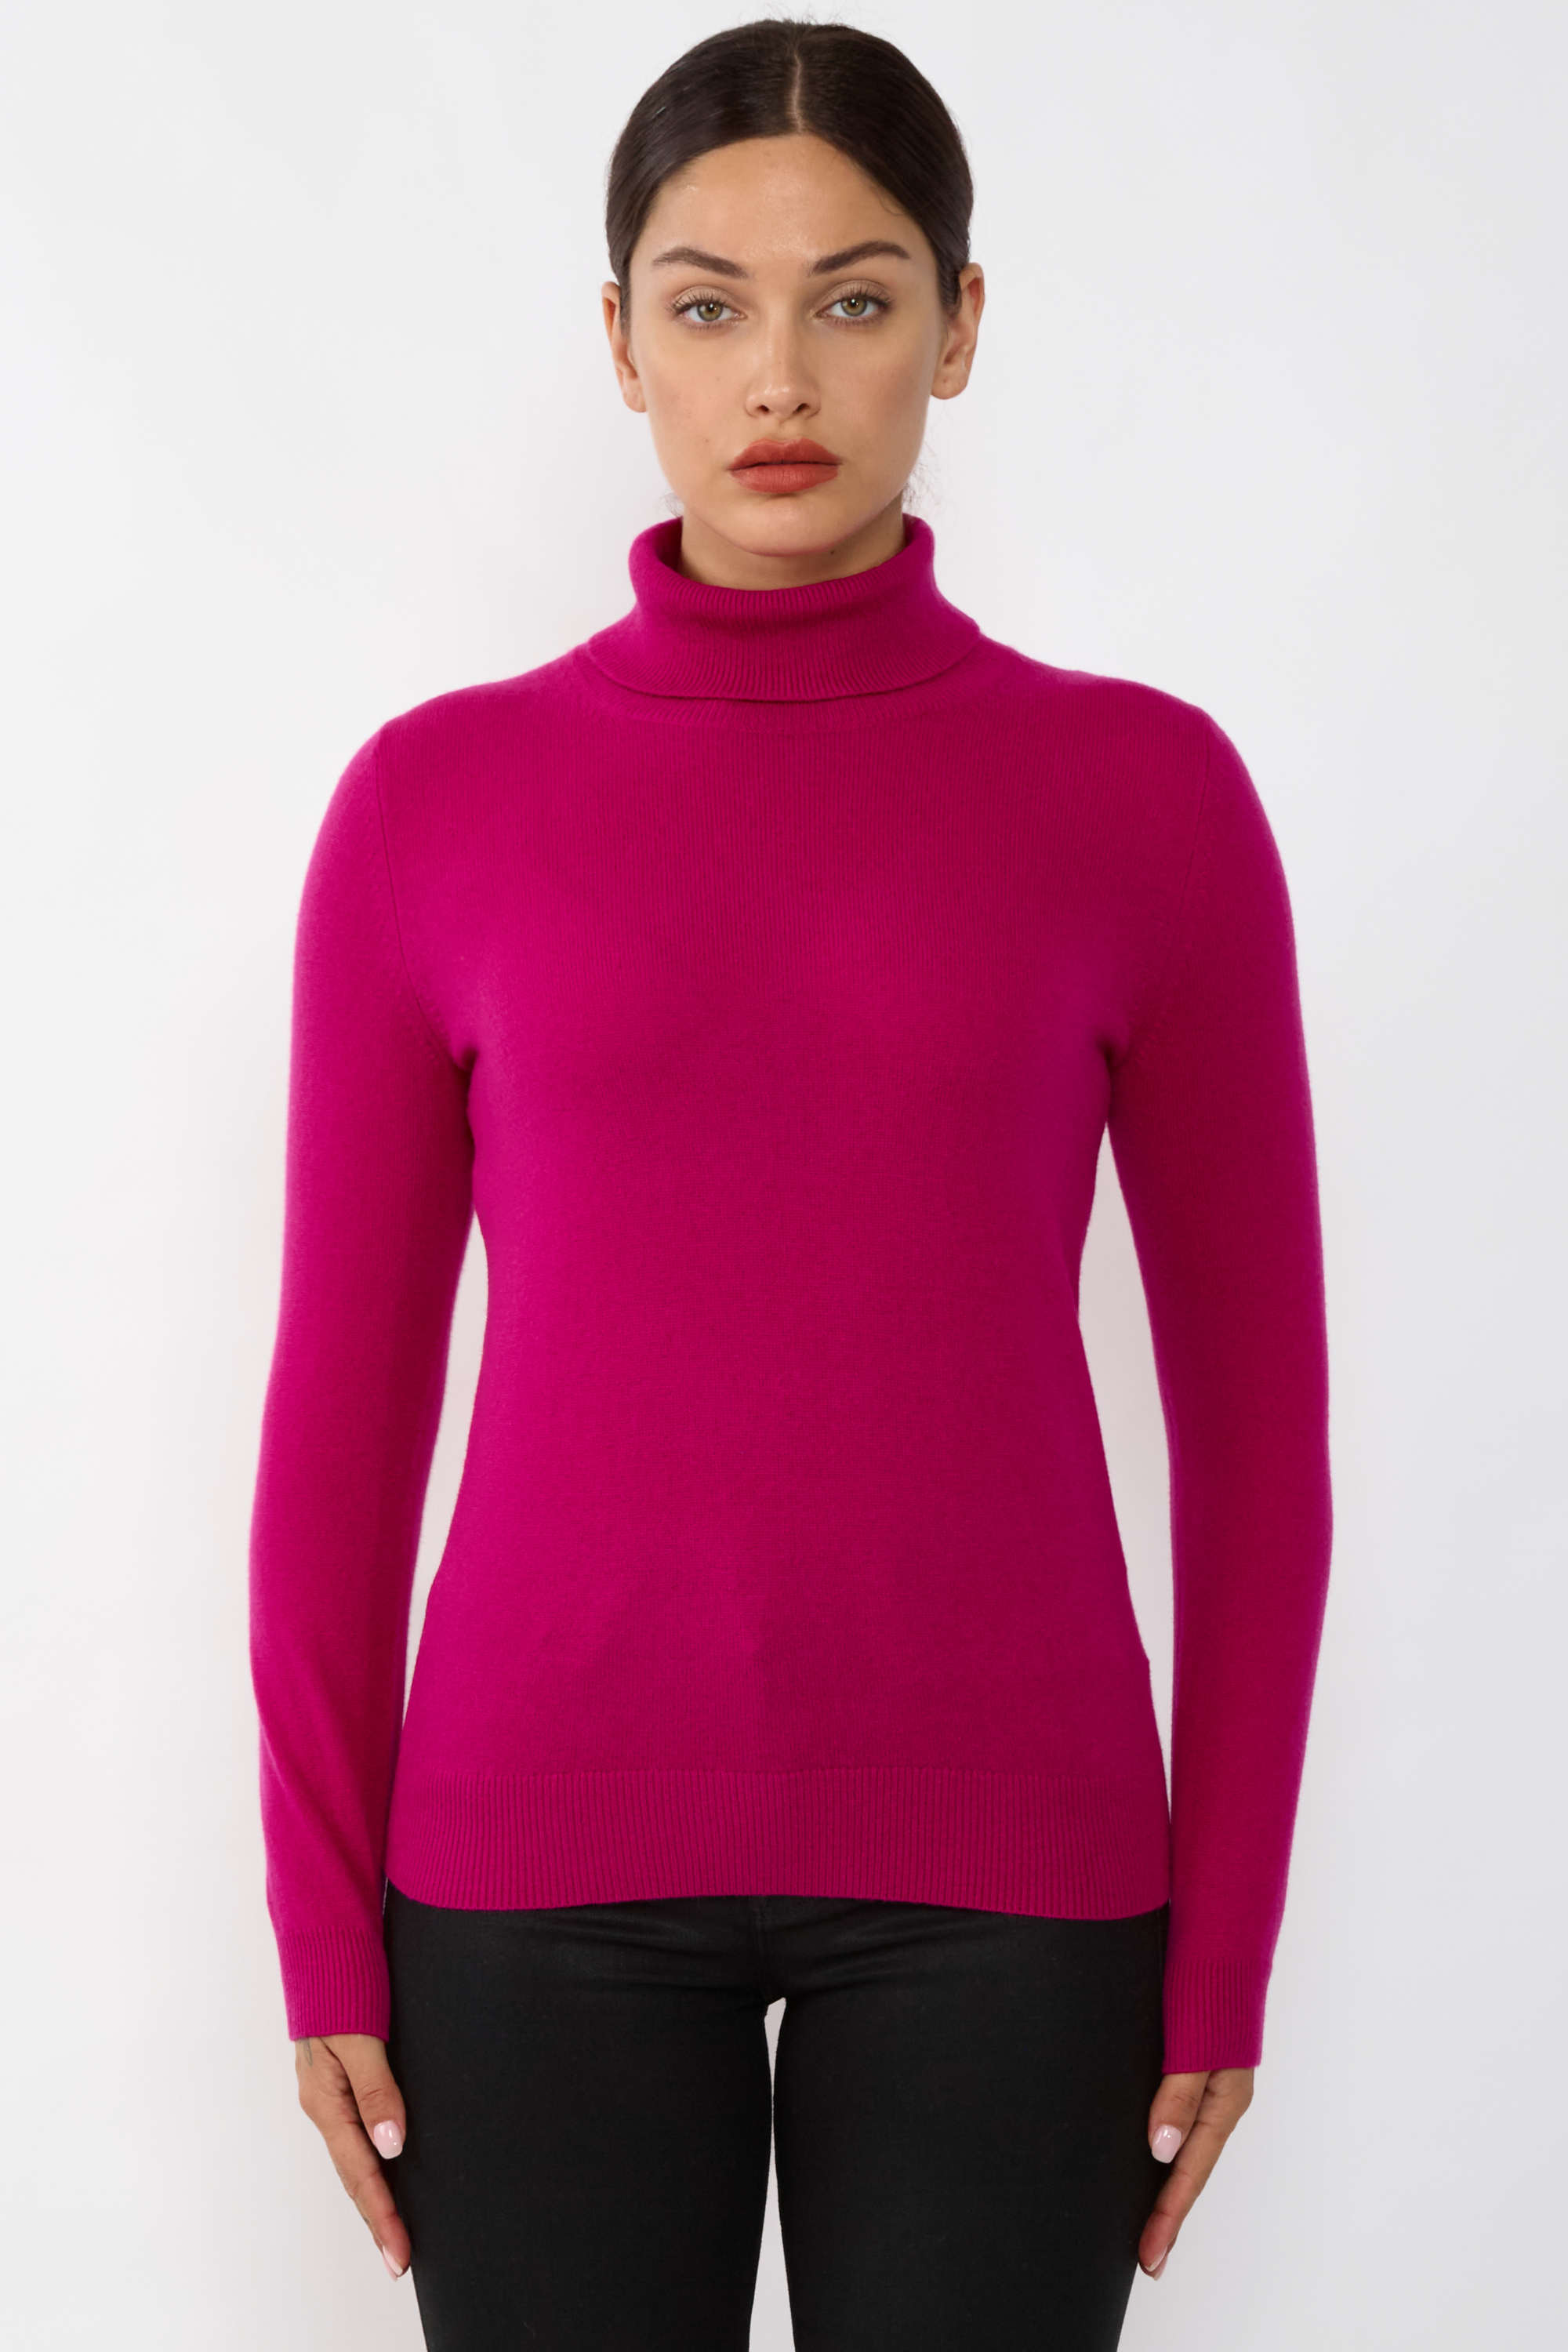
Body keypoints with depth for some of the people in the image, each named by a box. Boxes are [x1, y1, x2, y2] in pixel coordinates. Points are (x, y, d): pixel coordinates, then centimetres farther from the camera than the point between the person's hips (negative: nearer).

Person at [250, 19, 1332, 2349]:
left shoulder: (1146, 793, -1)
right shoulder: (436, 803, 0)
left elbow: (1253, 1394, 2)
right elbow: (345, 1400, 4)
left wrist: (1223, 1941, 1)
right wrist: (328, 1922, 2)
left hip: (995, 1853, 0)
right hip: (547, 1850, 1)